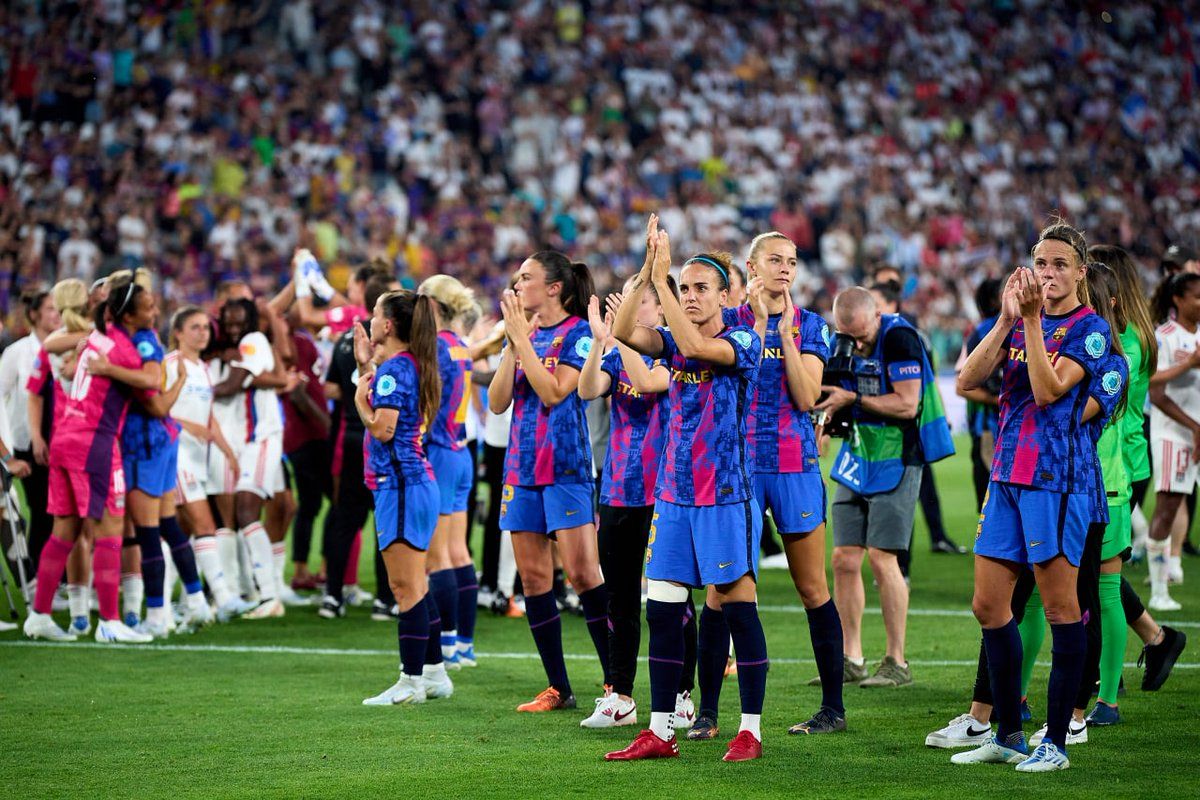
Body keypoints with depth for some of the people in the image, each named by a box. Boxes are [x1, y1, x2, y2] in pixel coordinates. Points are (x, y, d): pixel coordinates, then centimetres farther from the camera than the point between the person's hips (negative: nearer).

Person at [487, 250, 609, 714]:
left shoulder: (577, 333, -6)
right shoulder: (526, 335, 13)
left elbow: (554, 392, -18)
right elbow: (497, 402, 5)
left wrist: (523, 339, -15)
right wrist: (512, 345, -5)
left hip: (565, 466, -7)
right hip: (523, 466, 7)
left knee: (582, 572, -12)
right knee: (533, 578, 5)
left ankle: (616, 682, -6)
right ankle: (558, 688, 11)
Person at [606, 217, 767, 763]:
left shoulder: (743, 341, -6)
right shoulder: (674, 342, 10)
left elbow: (695, 345, -25)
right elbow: (623, 332, -5)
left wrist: (660, 278, -23)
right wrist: (647, 272, -15)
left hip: (727, 496, -6)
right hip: (674, 493, 6)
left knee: (738, 606, -2)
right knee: (662, 611, 5)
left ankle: (751, 729, 5)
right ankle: (660, 731, 11)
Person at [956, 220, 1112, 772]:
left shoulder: (1090, 328, -5)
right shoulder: (1019, 320, 13)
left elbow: (1048, 390, -18)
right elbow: (966, 380, 1)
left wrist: (1032, 320, -20)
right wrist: (1007, 320, -7)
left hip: (1058, 478, -7)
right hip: (1007, 475, 7)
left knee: (1060, 608, -3)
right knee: (988, 606, 7)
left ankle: (1055, 742, 3)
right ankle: (1007, 737, 17)